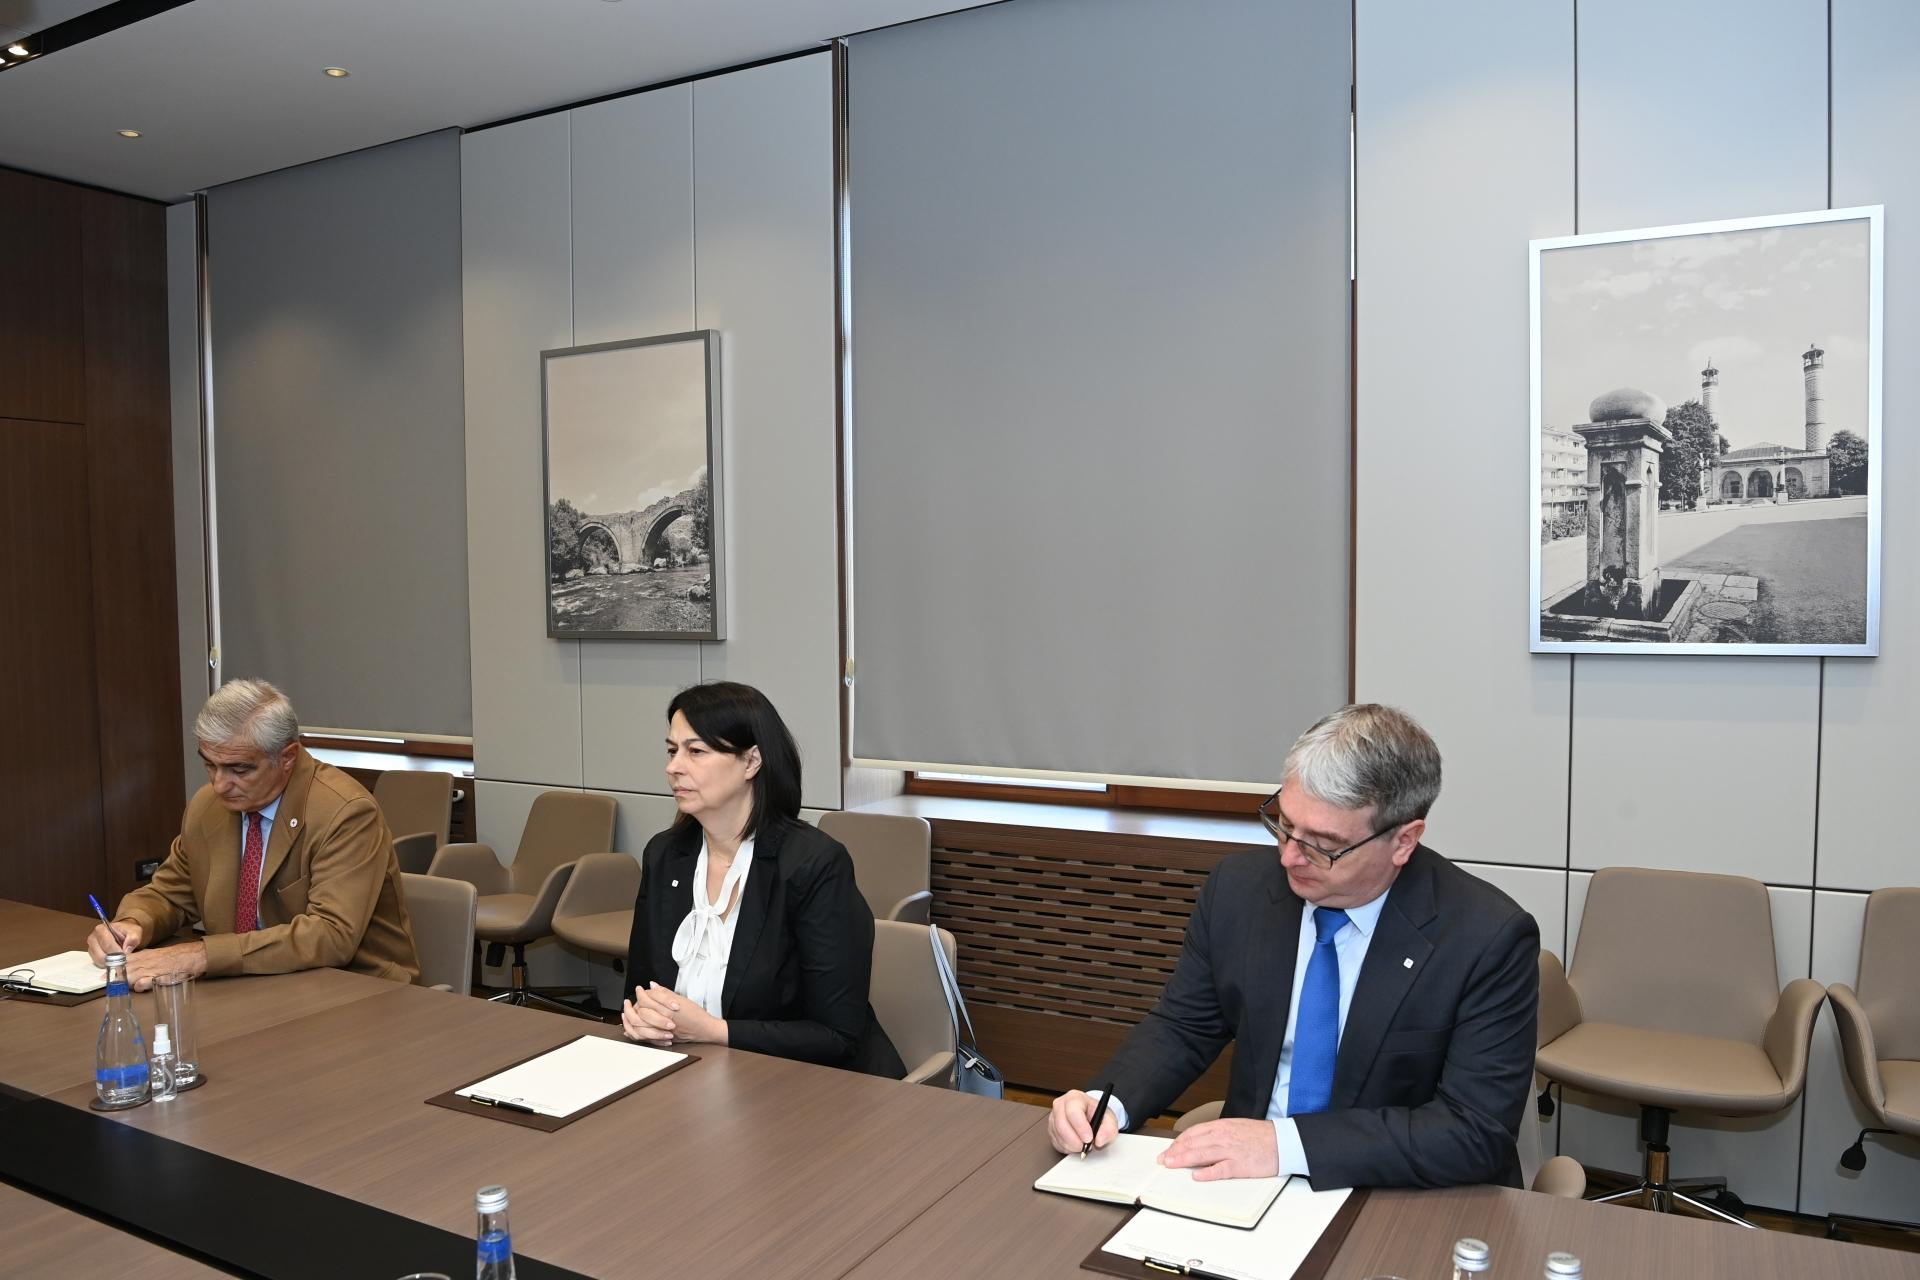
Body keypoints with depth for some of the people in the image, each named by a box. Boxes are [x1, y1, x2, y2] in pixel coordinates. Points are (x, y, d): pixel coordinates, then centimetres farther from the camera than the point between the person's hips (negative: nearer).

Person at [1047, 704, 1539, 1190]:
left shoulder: (1490, 940, -16)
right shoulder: (1239, 886, -5)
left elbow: (1478, 1132, -19)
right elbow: (1181, 1026, 6)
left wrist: (1287, 1142, -26)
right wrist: (1107, 1103, -14)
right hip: (1246, 1184, 2)